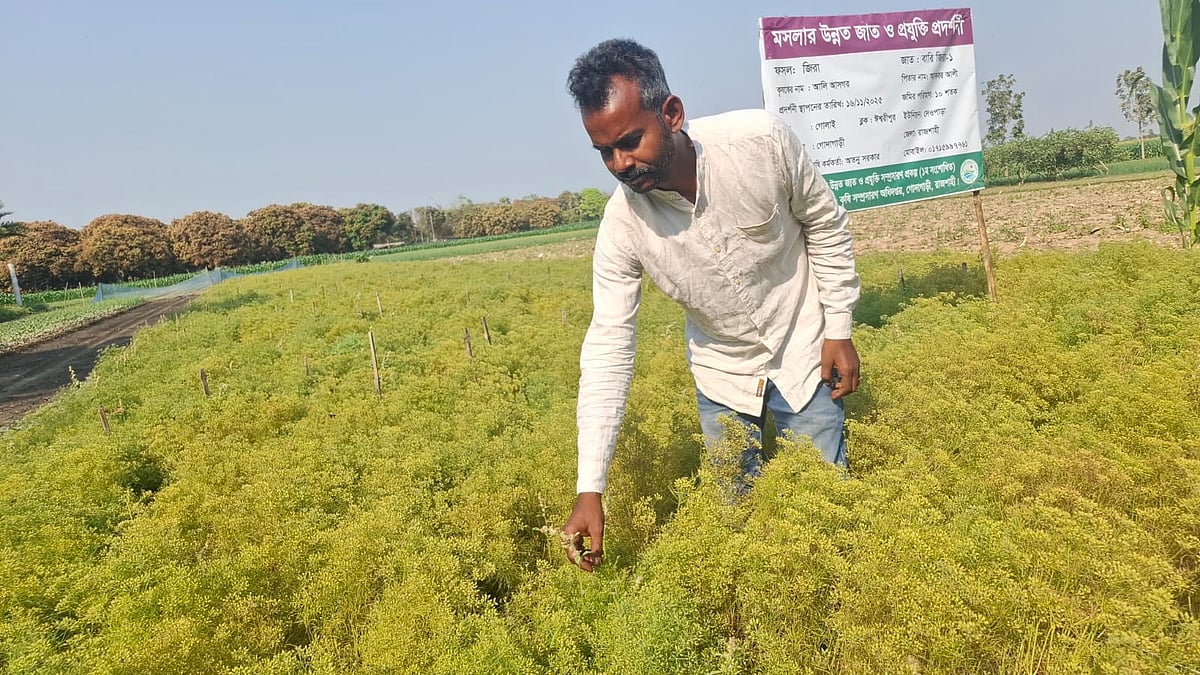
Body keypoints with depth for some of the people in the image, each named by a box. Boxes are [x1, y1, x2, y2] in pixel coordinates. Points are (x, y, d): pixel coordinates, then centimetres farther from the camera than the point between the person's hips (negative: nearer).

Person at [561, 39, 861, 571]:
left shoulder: (761, 139, -26)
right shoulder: (621, 224, -23)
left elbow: (826, 225, -8)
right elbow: (608, 348, -21)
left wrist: (839, 329, -7)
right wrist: (590, 491, -24)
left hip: (804, 355, -1)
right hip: (720, 374, 1)